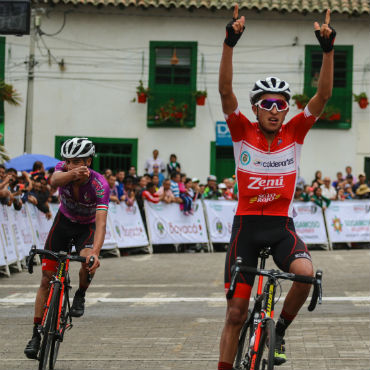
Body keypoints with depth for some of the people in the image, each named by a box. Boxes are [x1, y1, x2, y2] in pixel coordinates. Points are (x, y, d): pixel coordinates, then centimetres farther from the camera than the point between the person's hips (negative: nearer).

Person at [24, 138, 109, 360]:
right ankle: (37, 335, 2)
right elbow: (55, 180, -48)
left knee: (88, 260, -34)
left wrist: (95, 253, -57)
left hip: (87, 227, -2)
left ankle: (80, 295, -3)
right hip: (64, 221, 2)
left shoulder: (100, 185, -32)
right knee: (47, 278, -5)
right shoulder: (63, 169, -24)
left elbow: (101, 222, -41)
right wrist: (72, 174, -71)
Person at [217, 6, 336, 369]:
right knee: (236, 310, 0)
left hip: (281, 225, 1)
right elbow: (225, 91, -18)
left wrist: (328, 49, -22)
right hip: (247, 225, -1)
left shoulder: (294, 133, 0)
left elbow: (323, 95, -10)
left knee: (305, 272, -30)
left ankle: (279, 330, -4)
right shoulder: (243, 132, -4)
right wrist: (229, 44, -30)